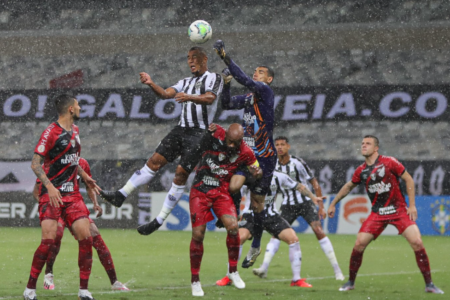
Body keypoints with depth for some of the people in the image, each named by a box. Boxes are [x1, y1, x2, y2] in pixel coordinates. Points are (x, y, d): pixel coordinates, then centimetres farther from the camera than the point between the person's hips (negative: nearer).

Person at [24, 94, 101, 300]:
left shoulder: (75, 130, 14)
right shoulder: (51, 132, -11)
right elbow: (35, 164, -14)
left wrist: (85, 177, 24)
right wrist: (50, 187, -24)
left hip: (72, 193, 7)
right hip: (52, 194, -7)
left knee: (85, 237, -5)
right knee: (48, 240, -17)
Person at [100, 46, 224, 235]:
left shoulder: (214, 78, 0)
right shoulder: (186, 82, 21)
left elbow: (209, 98, -20)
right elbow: (165, 94, 7)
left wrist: (189, 97, -38)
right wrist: (151, 84, -12)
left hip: (199, 134, -6)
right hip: (181, 129, 6)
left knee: (181, 174, -10)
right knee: (155, 161, -3)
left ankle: (160, 220, -7)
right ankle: (121, 195, -5)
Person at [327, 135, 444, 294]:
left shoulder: (389, 162, -9)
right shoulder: (361, 171, 4)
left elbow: (409, 179, -4)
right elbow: (348, 187, 22)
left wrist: (412, 205, -8)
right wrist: (333, 204, 26)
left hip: (399, 210, -3)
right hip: (377, 213, 3)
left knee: (417, 242, -17)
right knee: (359, 244, -10)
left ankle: (429, 284, -6)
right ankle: (350, 282, 9)